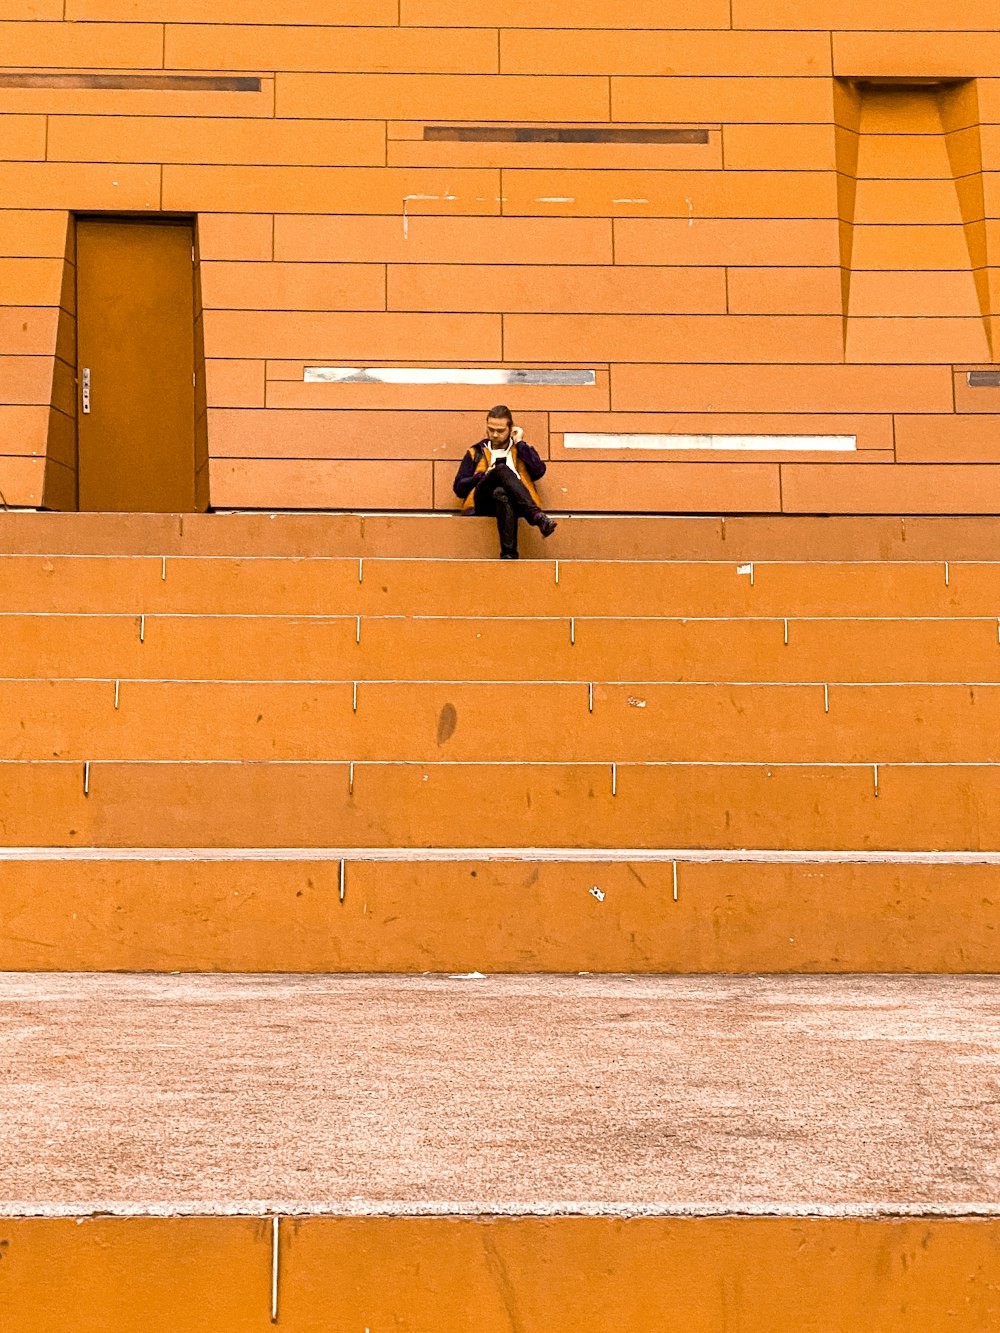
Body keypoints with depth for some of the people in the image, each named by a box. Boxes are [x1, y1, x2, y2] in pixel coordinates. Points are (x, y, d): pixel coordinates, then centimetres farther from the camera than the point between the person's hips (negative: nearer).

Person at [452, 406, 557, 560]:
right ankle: (537, 517, -54)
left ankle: (508, 555, -57)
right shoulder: (476, 453, 27)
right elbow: (458, 488, 15)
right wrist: (485, 475, -1)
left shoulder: (522, 449, 26)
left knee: (500, 493, -40)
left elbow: (539, 471, 2)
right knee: (502, 469, -33)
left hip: (516, 502, 0)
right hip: (484, 504, 0)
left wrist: (519, 443, 10)